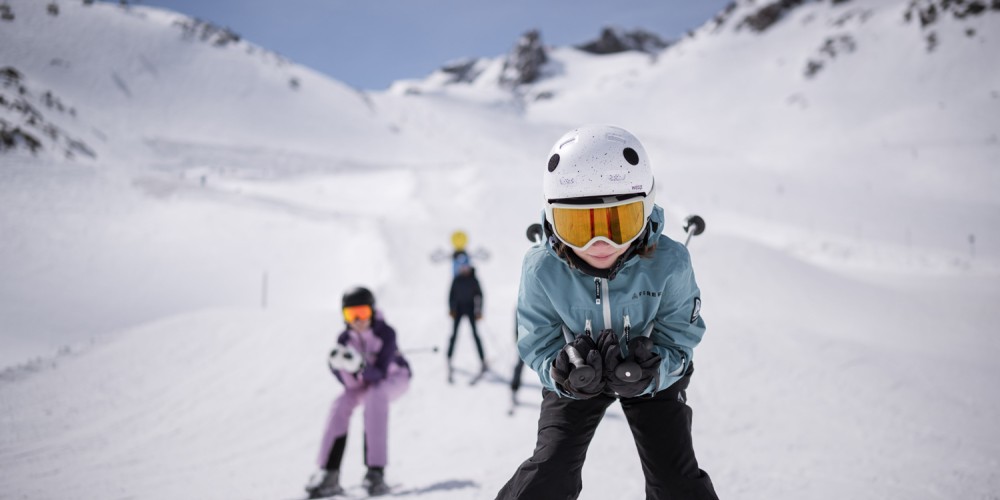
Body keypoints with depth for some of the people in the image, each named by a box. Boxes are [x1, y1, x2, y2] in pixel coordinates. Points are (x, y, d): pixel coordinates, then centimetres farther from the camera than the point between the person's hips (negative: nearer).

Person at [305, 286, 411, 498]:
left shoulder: (385, 333, -30)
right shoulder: (345, 339, -19)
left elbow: (379, 374, -36)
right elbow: (351, 383, -21)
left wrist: (360, 366, -55)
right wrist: (341, 365, -41)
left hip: (395, 377, -4)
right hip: (367, 380, 5)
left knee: (374, 396, -35)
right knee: (341, 404, -21)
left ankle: (376, 471, -36)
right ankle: (329, 475, -16)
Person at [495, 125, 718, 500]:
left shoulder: (669, 264, -33)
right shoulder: (542, 270, -31)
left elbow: (680, 339, -21)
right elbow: (538, 346, -20)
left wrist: (650, 372, -42)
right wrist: (563, 373, -43)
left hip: (654, 375, 0)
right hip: (575, 379, 0)